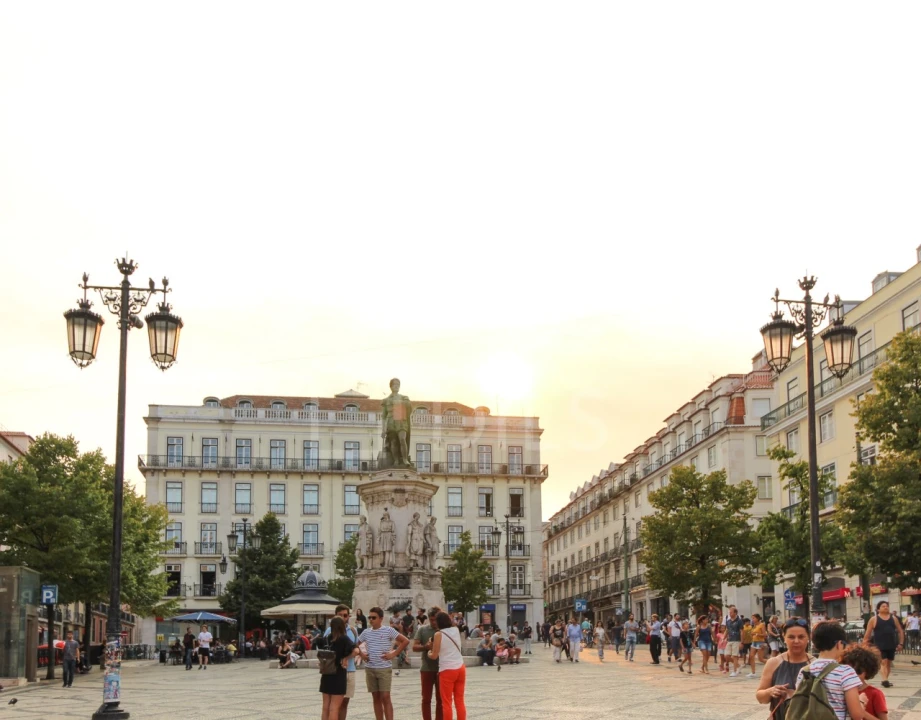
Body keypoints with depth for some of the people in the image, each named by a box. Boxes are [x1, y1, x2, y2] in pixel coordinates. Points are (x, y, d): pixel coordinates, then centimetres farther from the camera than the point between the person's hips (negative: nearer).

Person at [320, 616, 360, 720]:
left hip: (326, 675, 5)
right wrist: (345, 658, -11)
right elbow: (356, 650, -24)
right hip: (338, 675, -5)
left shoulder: (327, 638, 4)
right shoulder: (344, 639, -11)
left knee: (325, 707, 11)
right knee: (334, 708, -2)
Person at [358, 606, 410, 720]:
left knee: (385, 697, -9)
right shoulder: (366, 632, 8)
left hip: (384, 668, -4)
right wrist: (361, 654, 7)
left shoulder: (388, 631, -6)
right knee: (376, 698, 8)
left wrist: (393, 654, -11)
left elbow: (405, 641, -8)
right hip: (370, 669, 5)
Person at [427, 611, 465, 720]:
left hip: (447, 671, -5)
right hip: (461, 669, 5)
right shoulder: (456, 630, 6)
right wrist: (441, 613, 38)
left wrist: (429, 653, 13)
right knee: (460, 701, 11)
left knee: (447, 703, 2)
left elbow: (434, 656, -6)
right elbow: (449, 622, 31)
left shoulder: (438, 634, -9)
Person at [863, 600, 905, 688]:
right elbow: (867, 634, 0)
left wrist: (900, 643, 4)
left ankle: (885, 680, 22)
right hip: (880, 646, -4)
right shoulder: (874, 619, -2)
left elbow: (900, 631, 13)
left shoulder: (893, 618, 8)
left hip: (891, 645, 4)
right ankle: (885, 680, -25)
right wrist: (864, 646, -3)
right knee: (884, 662, -15)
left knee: (889, 663, 11)